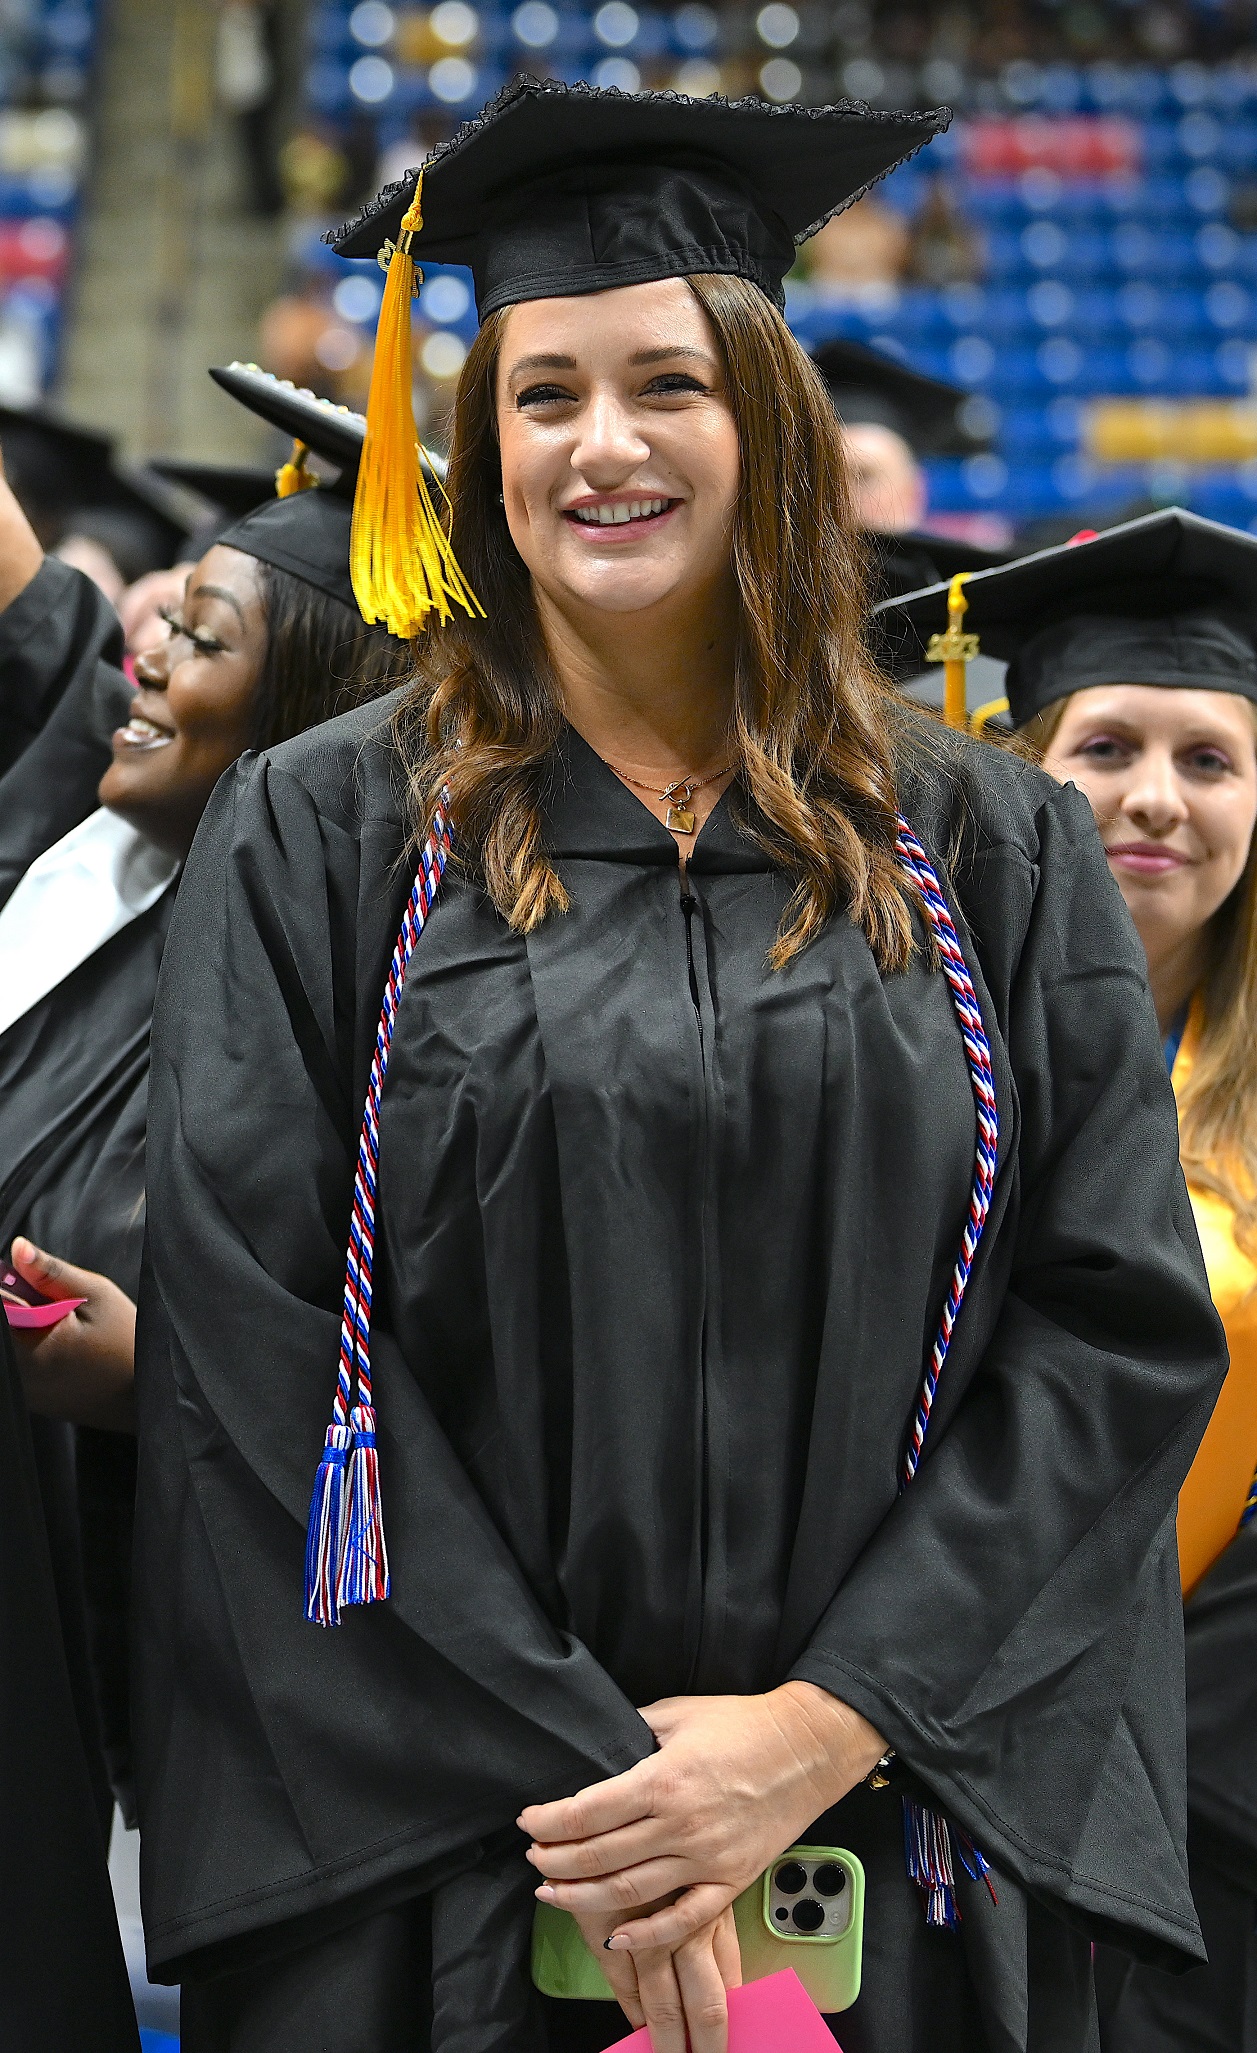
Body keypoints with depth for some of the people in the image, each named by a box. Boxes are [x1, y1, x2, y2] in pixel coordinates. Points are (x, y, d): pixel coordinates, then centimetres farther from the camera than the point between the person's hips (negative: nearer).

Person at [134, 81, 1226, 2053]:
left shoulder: (999, 853, 5)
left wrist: (825, 1730, -12)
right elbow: (256, 1362, -6)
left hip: (898, 1870, 1)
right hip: (429, 1873, -1)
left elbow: (1122, 1328, -1)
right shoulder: (315, 838, 1)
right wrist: (566, 1774, -13)